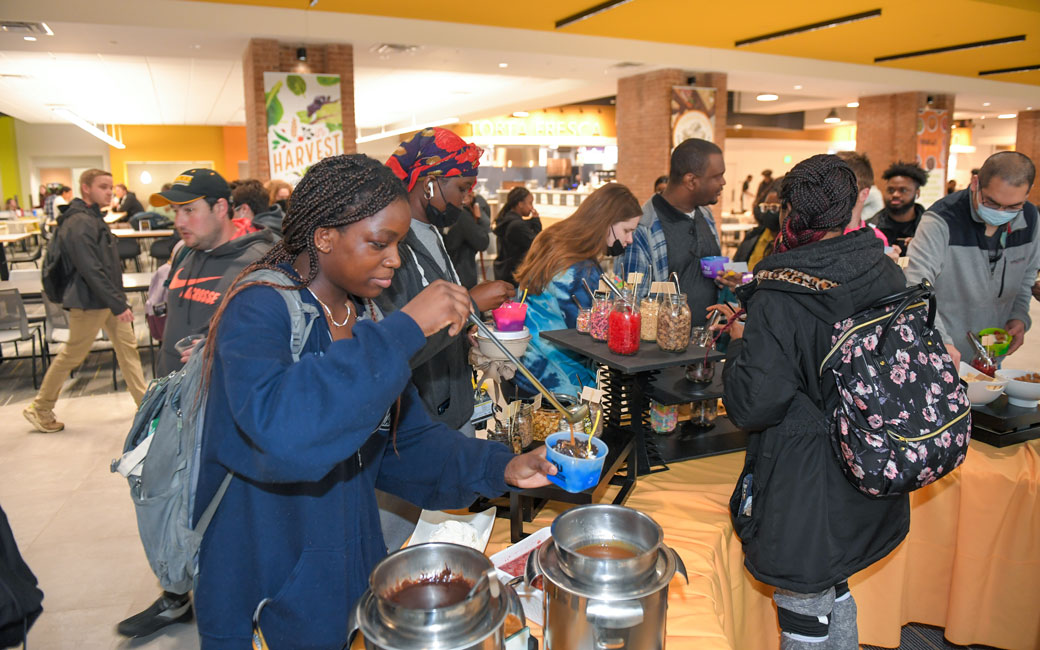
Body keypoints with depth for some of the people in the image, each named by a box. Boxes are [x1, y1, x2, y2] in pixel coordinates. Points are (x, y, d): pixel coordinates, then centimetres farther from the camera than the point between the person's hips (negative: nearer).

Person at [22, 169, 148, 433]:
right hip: (89, 302, -9)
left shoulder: (94, 218, 11)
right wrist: (118, 304, -23)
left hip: (108, 298, 9)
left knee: (128, 347, 10)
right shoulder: (78, 224, -19)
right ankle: (40, 409, 21)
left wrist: (118, 299, 16)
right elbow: (91, 271, -25)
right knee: (72, 355, 4)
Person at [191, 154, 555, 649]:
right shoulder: (259, 310, -21)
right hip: (262, 590, -6)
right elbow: (279, 427, -42)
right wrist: (406, 329, -37)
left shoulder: (364, 317, 1)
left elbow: (402, 441, 3)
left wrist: (498, 469, -11)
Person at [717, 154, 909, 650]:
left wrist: (740, 341, -5)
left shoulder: (779, 300, -25)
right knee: (834, 589, 28)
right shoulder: (887, 275, -4)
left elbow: (750, 406, -23)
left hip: (806, 490, -7)